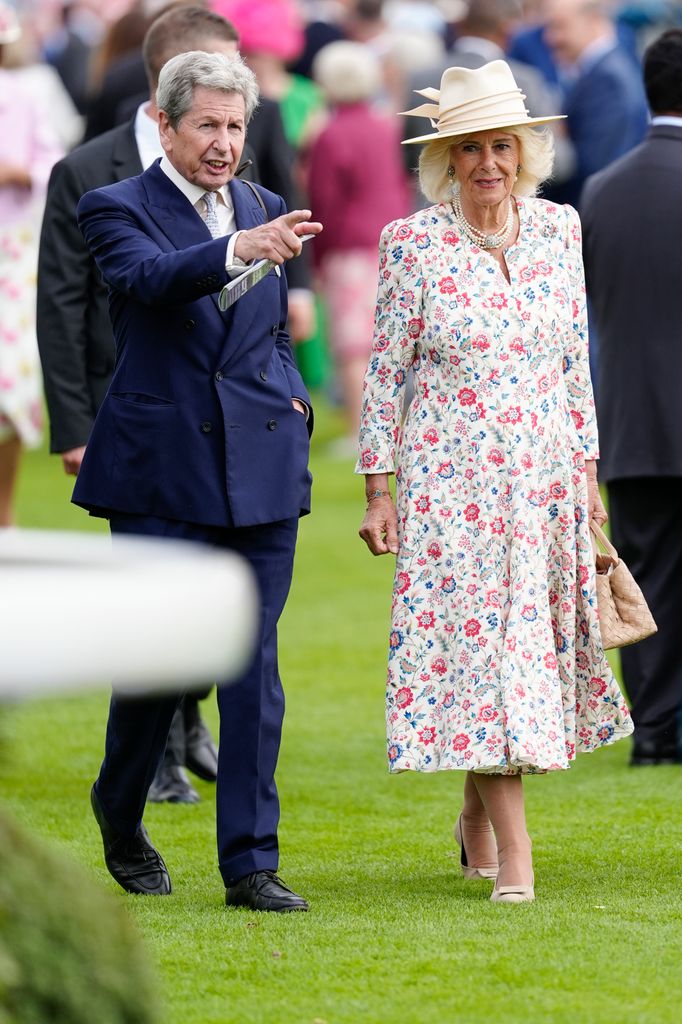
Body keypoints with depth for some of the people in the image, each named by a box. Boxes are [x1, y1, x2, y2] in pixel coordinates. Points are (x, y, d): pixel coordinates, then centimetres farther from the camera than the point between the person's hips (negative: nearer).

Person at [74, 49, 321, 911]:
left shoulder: (262, 210, 12)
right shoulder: (116, 209, -3)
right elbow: (153, 277, -26)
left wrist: (290, 397, 8)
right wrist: (240, 250, -42)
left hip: (263, 468, 4)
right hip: (164, 469, -4)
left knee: (254, 667, -1)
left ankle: (250, 864, 1)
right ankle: (119, 813, 28)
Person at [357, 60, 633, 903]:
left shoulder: (559, 230, 5)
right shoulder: (412, 245, -5)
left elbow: (575, 359, 12)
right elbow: (385, 371, -1)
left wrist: (586, 470, 11)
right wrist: (378, 488, -4)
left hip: (544, 477, 4)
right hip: (451, 478, -4)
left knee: (535, 638, 8)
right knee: (477, 642, -9)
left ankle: (478, 810, 30)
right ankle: (512, 850, -10)